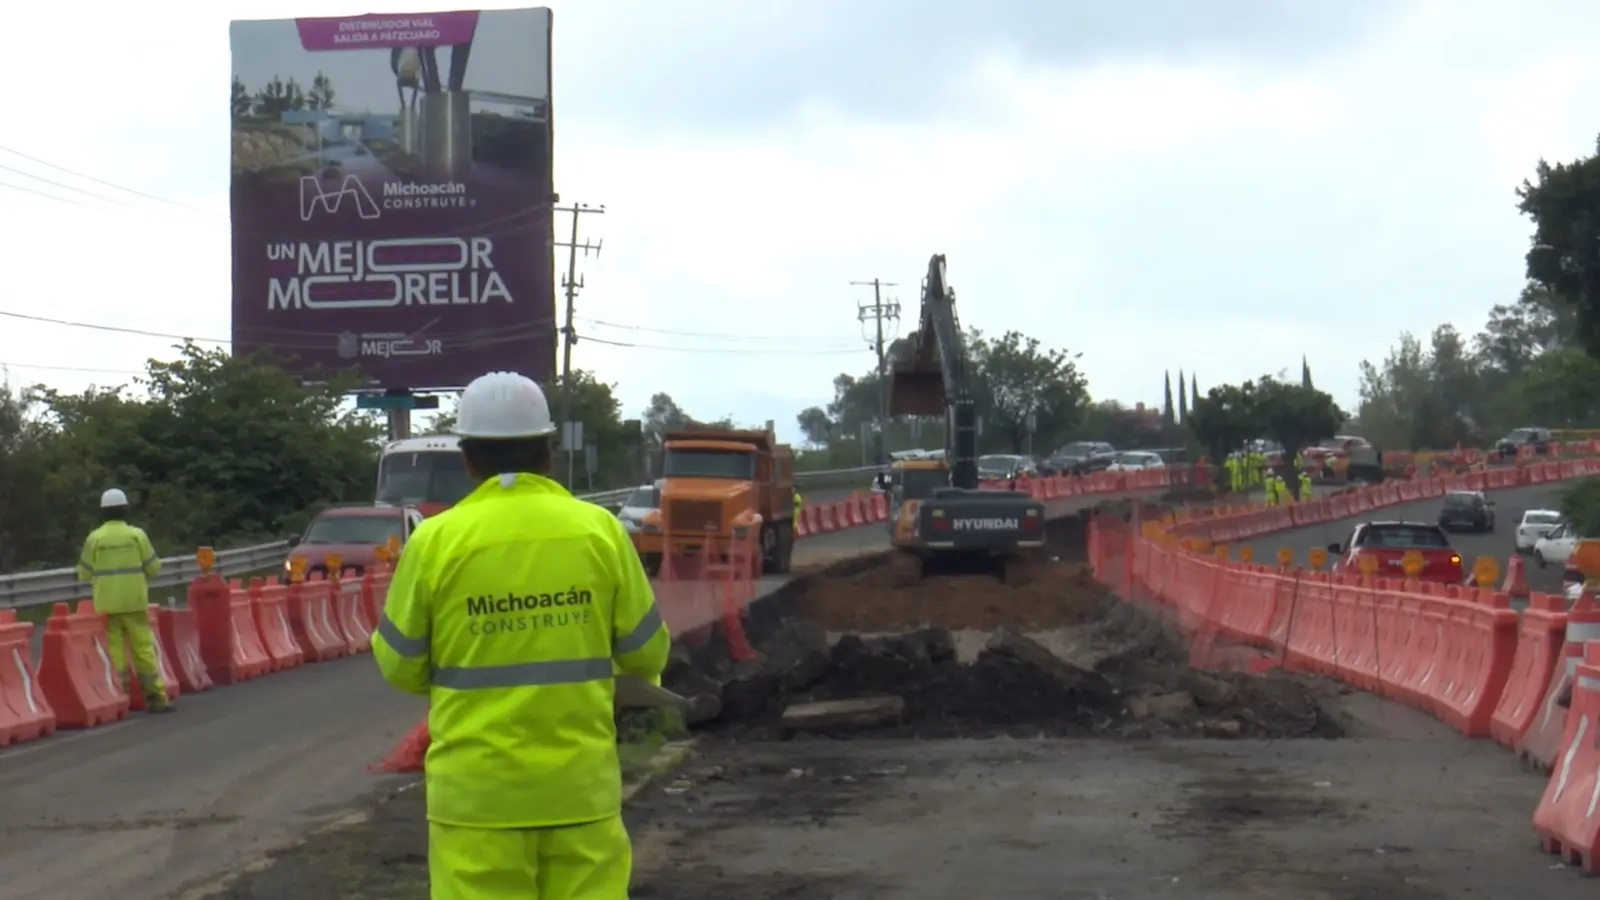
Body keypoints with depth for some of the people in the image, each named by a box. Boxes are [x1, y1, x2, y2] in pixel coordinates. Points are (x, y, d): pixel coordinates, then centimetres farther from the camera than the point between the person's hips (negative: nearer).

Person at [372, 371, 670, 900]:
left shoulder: (435, 541, -7)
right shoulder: (599, 529, -3)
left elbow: (400, 666, 1)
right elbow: (645, 654, 3)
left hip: (477, 788, -1)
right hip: (579, 783, 2)